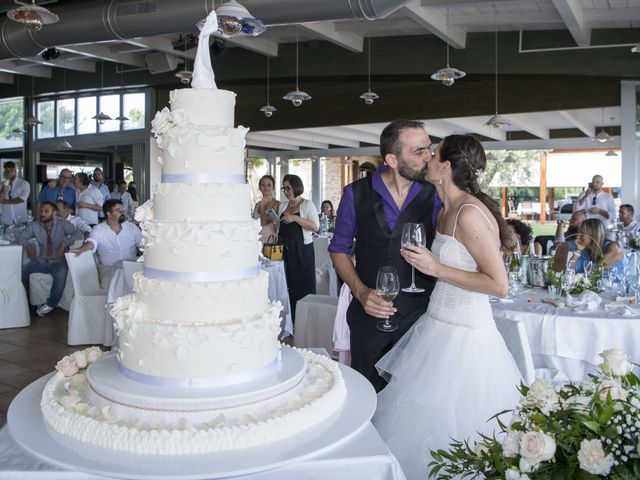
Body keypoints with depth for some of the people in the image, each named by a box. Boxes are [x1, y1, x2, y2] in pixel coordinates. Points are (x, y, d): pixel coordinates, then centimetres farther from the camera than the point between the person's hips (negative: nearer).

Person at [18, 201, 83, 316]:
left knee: (61, 274, -35)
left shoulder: (63, 224, -3)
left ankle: (50, 304, -14)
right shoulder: (34, 226, 6)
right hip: (41, 261, 4)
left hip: (58, 261, -4)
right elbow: (21, 238, 13)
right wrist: (27, 245, -10)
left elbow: (79, 235, -14)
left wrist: (64, 243, -27)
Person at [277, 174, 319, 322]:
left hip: (302, 251, -5)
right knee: (288, 286, 3)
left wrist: (295, 218, -21)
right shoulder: (282, 206, 15)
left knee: (304, 286, -4)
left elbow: (315, 227, -14)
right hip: (285, 251, 5)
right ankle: (291, 320, 11)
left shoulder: (307, 205, -2)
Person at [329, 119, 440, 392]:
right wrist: (360, 291, -9)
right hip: (369, 313, 1)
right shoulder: (356, 194, -4)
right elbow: (339, 249, 4)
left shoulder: (435, 197, -6)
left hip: (419, 315, 0)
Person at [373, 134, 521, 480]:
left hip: (461, 337, -9)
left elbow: (499, 285, -21)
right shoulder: (446, 211, 9)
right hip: (438, 325, 9)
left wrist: (436, 268, -20)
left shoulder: (469, 213, -20)